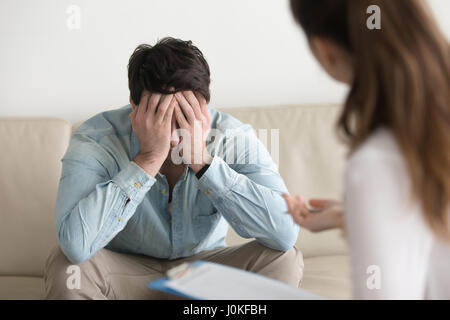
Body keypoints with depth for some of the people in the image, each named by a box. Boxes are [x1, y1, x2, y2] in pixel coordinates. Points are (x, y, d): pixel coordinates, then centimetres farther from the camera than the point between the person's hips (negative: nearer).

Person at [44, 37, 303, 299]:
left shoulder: (233, 135, -18)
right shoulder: (95, 139, -23)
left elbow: (285, 233, -32)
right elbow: (75, 245, -40)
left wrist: (202, 159, -35)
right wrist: (149, 158, -37)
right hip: (125, 273, -1)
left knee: (285, 260, -23)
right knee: (65, 266, -31)